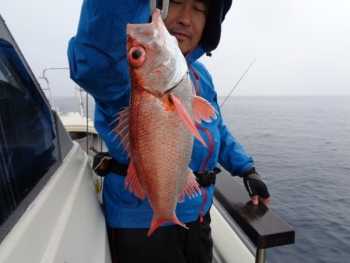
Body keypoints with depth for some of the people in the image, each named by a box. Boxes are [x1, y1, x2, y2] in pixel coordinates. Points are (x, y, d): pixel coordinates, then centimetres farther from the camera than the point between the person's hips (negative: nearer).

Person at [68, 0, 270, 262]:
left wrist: (247, 169, 10)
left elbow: (218, 131, 17)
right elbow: (96, 64, -42)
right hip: (141, 221, -6)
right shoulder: (129, 61, -16)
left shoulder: (200, 74, 8)